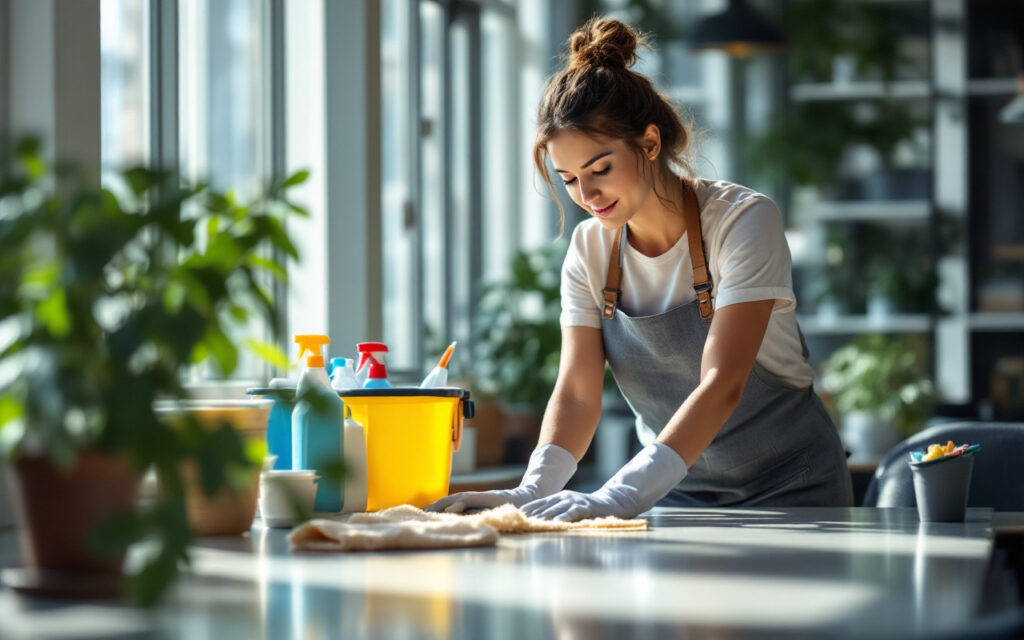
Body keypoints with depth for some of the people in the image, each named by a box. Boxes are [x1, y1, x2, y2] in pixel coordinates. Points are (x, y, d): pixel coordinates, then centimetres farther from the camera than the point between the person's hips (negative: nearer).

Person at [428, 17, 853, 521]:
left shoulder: (744, 222, -15)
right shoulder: (590, 249, 0)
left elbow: (721, 385, -25)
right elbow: (576, 394, -6)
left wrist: (620, 496, -36)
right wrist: (534, 490, -27)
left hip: (787, 493, -4)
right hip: (675, 494, 4)